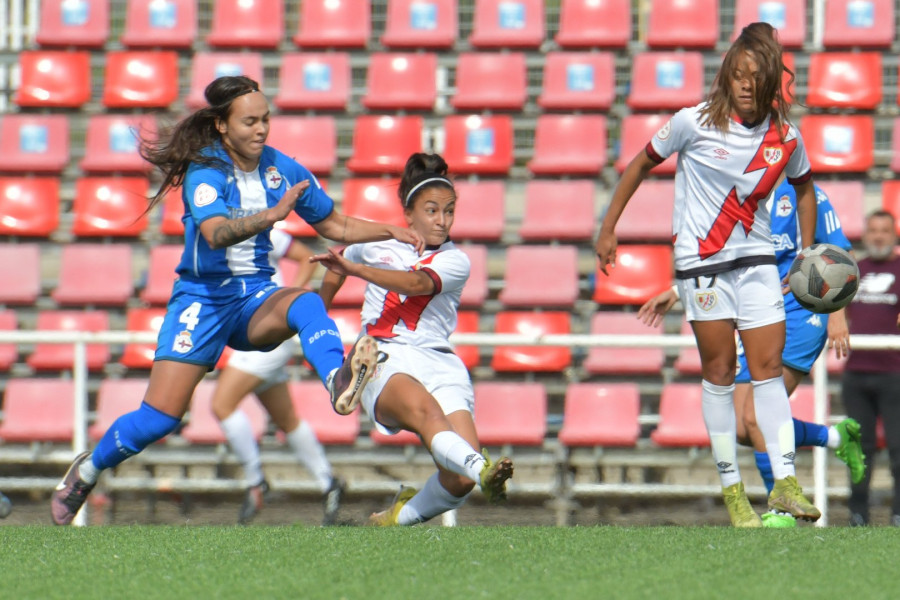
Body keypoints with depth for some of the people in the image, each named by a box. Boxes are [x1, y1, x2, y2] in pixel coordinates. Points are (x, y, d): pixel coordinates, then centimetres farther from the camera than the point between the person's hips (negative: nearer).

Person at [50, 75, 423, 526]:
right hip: (202, 297, -4)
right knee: (159, 417, -9)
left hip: (256, 295, 4)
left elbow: (332, 224, 15)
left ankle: (338, 380, -61)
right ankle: (86, 471, 17)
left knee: (306, 303, -33)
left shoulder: (279, 168, 2)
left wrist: (389, 231, 2)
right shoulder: (204, 170, -14)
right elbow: (216, 233, -34)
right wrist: (273, 214, -47)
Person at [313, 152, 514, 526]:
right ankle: (483, 470, -65)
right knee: (426, 411, -37)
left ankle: (398, 517, 10)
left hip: (440, 365, 1)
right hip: (385, 360, -1)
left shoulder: (455, 261, 6)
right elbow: (337, 268, 37)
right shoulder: (378, 244, 14)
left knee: (460, 480, -18)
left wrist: (353, 268, -24)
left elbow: (417, 284, -16)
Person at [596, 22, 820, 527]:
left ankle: (785, 483, -9)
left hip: (757, 257, 2)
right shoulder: (695, 123, -10)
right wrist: (609, 229, 2)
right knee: (720, 371, 0)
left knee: (769, 366, -6)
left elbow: (804, 186, 18)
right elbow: (642, 165, 3)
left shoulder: (785, 138, -2)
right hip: (701, 259, -2)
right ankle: (732, 490, 5)